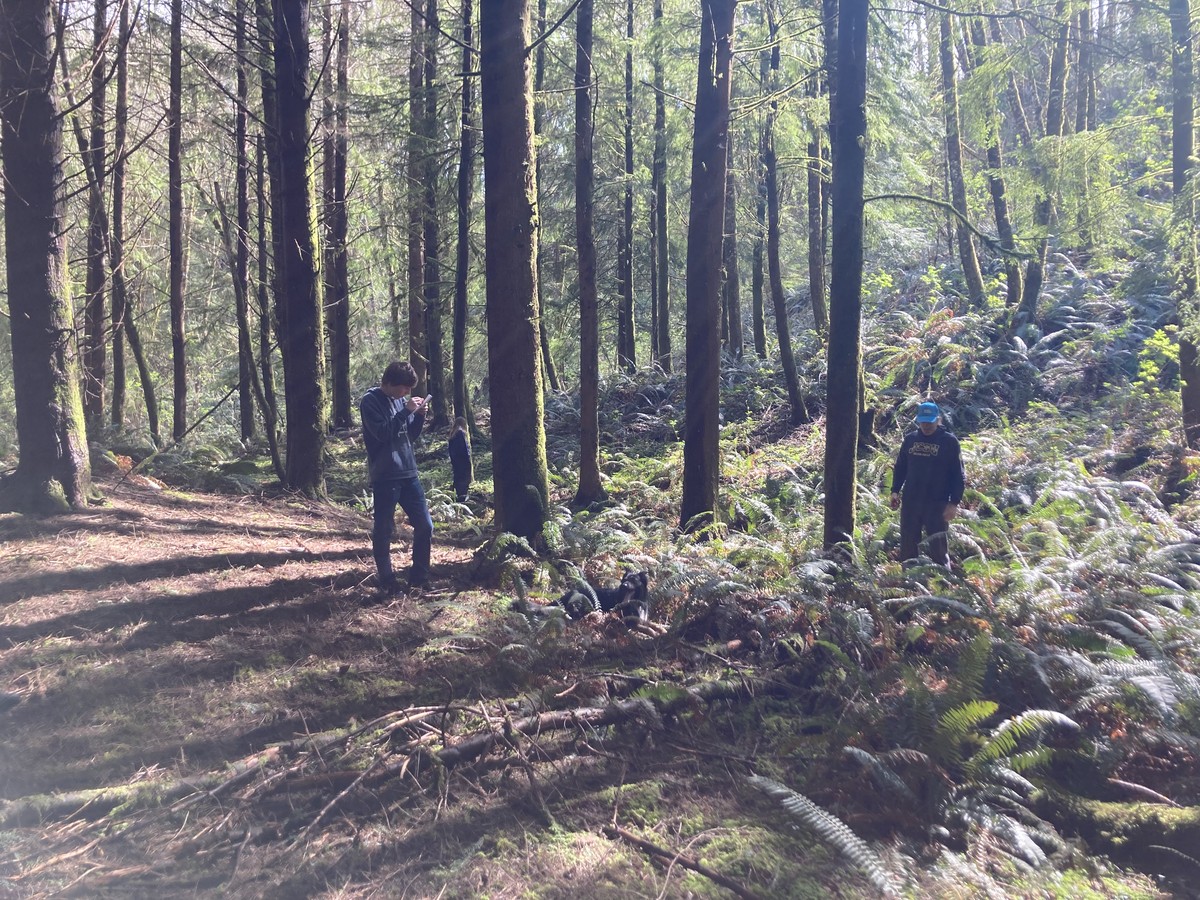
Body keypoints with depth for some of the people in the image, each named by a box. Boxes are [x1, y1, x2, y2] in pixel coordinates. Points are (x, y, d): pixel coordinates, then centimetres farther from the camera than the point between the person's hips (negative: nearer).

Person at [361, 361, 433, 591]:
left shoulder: (400, 399, 12)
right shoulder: (370, 401, -7)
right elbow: (382, 432, -20)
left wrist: (419, 415, 0)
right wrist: (406, 411, -16)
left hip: (408, 473, 7)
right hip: (384, 476, -7)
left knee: (425, 525, 5)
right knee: (383, 530, 2)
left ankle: (419, 574, 17)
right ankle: (386, 578, 15)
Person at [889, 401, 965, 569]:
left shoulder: (949, 442, -3)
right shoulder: (910, 439, 8)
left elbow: (958, 475, -4)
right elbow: (900, 467, 17)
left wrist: (954, 503, -10)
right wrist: (895, 491, 7)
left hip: (937, 504, -4)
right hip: (910, 501, 4)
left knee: (938, 548, 0)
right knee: (907, 545, 11)